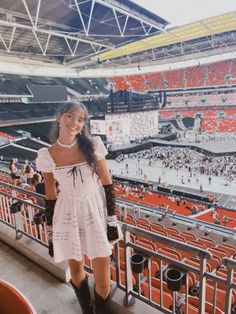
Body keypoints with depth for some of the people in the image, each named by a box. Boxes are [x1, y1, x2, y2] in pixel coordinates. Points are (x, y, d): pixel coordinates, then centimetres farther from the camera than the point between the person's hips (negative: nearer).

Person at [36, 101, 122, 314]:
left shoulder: (93, 145, -9)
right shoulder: (47, 155, -8)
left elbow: (107, 183, -4)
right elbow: (50, 197, 1)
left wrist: (112, 220, -4)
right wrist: (51, 233, 5)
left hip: (96, 210, 0)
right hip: (68, 214, 1)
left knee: (103, 278, 8)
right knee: (76, 270, 19)